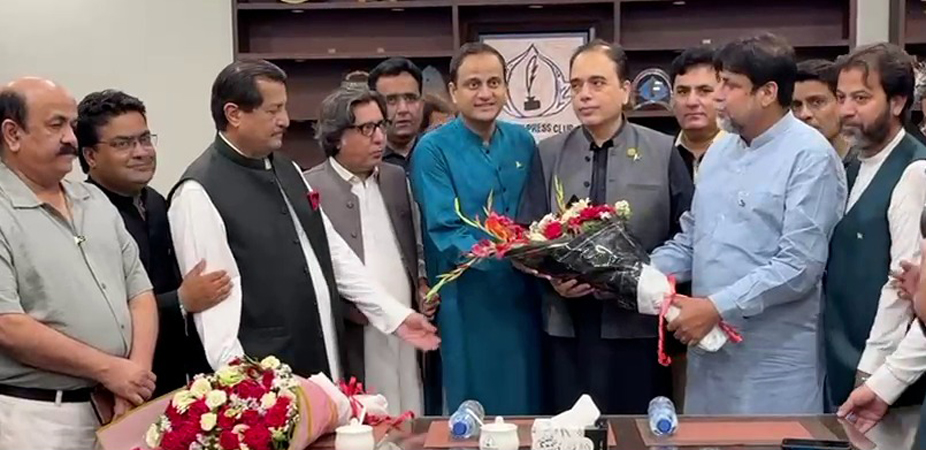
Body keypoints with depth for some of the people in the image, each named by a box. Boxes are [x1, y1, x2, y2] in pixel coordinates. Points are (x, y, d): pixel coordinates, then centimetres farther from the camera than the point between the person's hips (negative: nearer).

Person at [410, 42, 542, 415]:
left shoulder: (522, 142, 6)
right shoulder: (433, 150, -9)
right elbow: (446, 234, -15)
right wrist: (505, 255, -29)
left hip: (523, 296, 5)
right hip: (468, 302, -4)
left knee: (527, 403, 14)